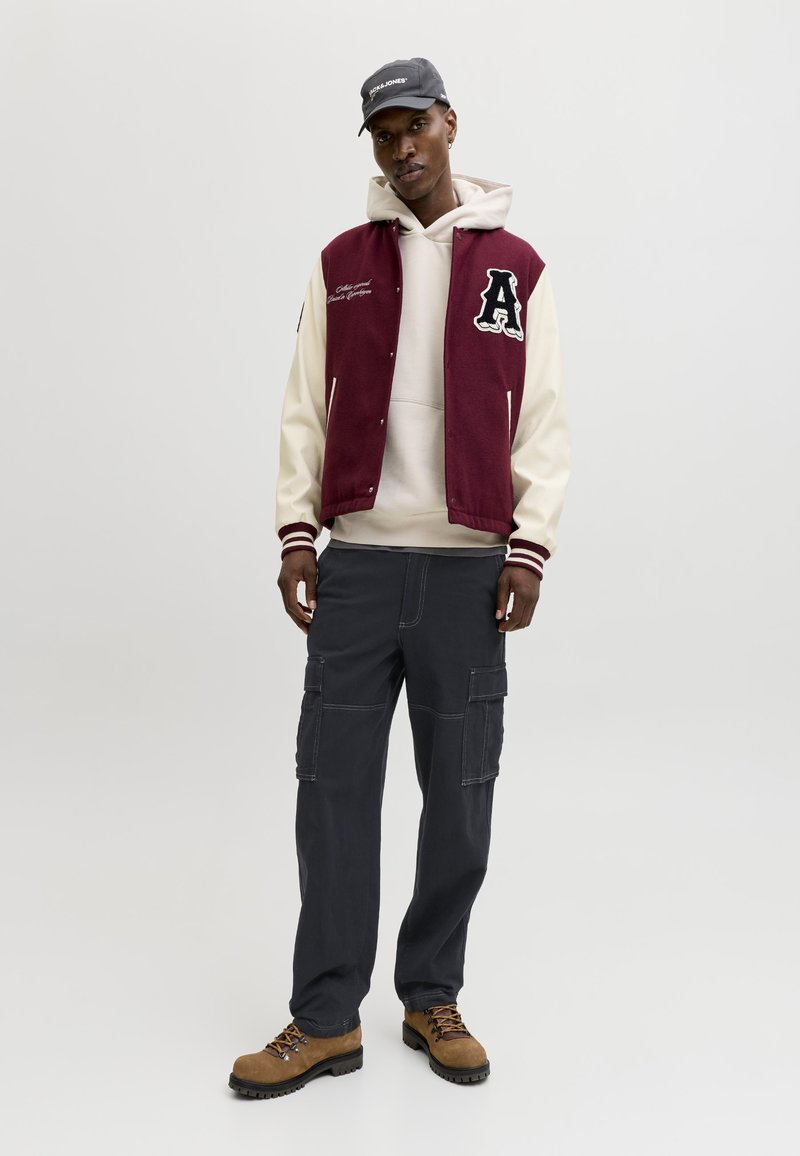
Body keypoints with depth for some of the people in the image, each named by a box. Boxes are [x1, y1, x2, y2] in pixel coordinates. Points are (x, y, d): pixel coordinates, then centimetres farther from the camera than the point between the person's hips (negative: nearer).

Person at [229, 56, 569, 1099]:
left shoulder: (515, 266, 7)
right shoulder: (342, 262, 11)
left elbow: (544, 421, 4)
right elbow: (307, 407, 8)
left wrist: (530, 546, -6)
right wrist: (296, 530, -1)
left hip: (467, 568, 0)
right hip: (357, 563, 1)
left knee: (460, 796, 5)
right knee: (334, 788, 1)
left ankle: (433, 997, 23)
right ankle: (327, 1019, 13)